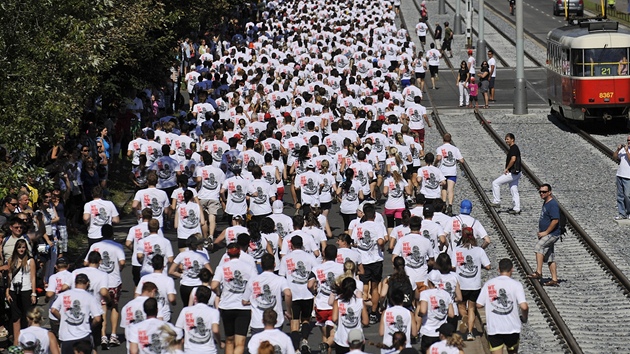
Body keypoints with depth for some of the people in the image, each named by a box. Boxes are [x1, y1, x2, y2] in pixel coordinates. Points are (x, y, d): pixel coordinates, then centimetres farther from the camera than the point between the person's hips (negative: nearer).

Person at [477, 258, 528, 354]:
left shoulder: (488, 284, 0)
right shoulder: (516, 285, -7)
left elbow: (479, 305, 1)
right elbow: (524, 306, -17)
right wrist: (524, 318, 4)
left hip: (493, 328, 0)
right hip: (512, 328, 0)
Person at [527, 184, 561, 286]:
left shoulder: (553, 204, -15)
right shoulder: (545, 203, 16)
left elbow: (555, 220, -23)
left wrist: (545, 232, -19)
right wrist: (540, 232, 14)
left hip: (552, 234, -10)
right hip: (547, 235, 10)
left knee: (538, 246, -28)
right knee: (550, 258, 10)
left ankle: (538, 272, -33)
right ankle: (554, 279, 14)